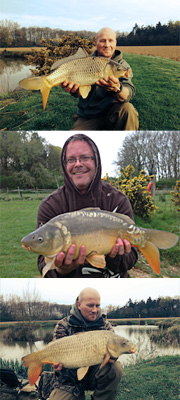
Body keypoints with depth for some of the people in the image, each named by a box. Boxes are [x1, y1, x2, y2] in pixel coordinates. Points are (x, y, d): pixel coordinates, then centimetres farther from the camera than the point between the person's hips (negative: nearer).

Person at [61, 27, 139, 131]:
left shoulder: (122, 65, 1)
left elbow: (128, 94, -19)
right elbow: (79, 93, -9)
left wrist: (117, 89, -43)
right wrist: (75, 89, -35)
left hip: (111, 114, 0)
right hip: (87, 117, 0)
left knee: (127, 109, -31)